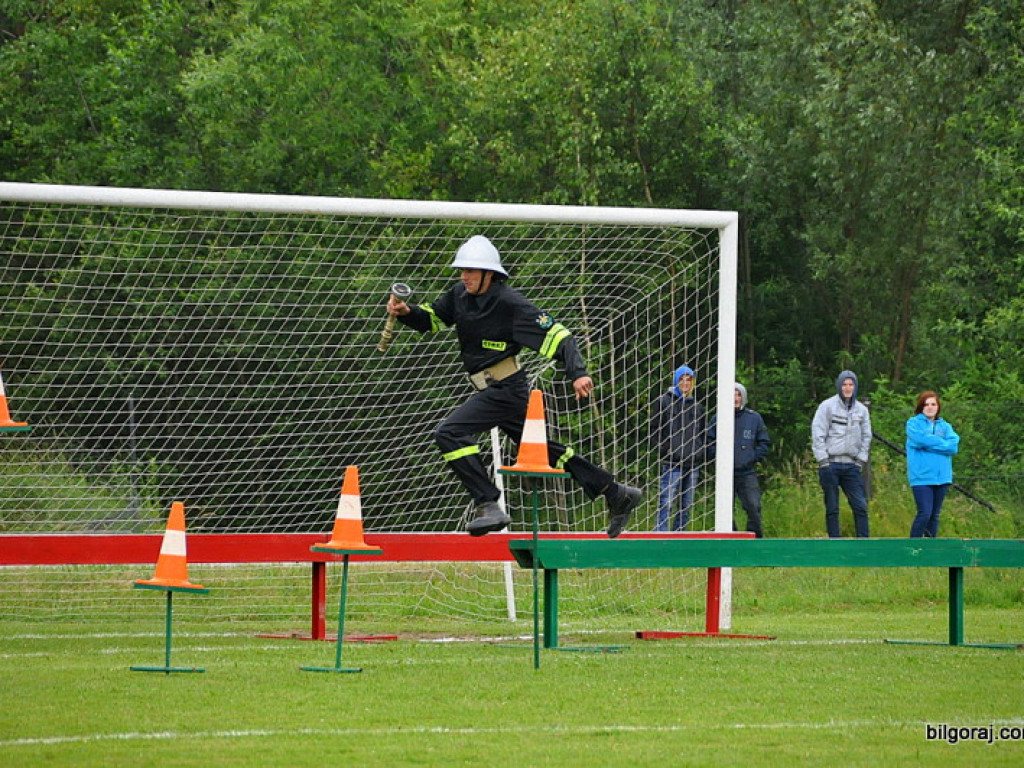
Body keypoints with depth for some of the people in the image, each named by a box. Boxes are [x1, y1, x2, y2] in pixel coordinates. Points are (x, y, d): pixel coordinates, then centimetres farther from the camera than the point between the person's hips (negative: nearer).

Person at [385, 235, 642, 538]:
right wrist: (406, 312, -5)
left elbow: (557, 336, -22)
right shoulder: (460, 295, 4)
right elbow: (431, 318, 17)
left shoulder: (509, 303, -19)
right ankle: (616, 494, 27)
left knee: (449, 433, -20)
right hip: (489, 389, 9)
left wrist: (577, 374, -35)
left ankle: (489, 507, -22)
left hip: (506, 389, -9)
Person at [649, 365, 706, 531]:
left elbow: (703, 432, 25)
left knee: (686, 507, 7)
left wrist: (700, 451, 11)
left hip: (693, 463, 6)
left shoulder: (696, 406, 17)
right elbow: (654, 429, 0)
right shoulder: (664, 401, 2)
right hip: (672, 463, -6)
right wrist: (664, 449, -9)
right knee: (666, 504, -13)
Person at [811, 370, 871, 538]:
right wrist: (823, 460, -10)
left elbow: (866, 437, 15)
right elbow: (818, 434, -4)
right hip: (831, 464, -3)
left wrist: (861, 459, 4)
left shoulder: (862, 410, 11)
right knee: (832, 508, 1)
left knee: (860, 505, -4)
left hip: (851, 465, 3)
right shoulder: (827, 406, -1)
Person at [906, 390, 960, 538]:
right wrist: (942, 443, -5)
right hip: (922, 477, -4)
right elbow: (920, 438, -16)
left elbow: (954, 445, -3)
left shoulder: (945, 426, 14)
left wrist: (929, 444, -10)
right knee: (925, 513, -15)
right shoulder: (914, 423, 4)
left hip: (942, 477, 4)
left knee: (935, 515, 9)